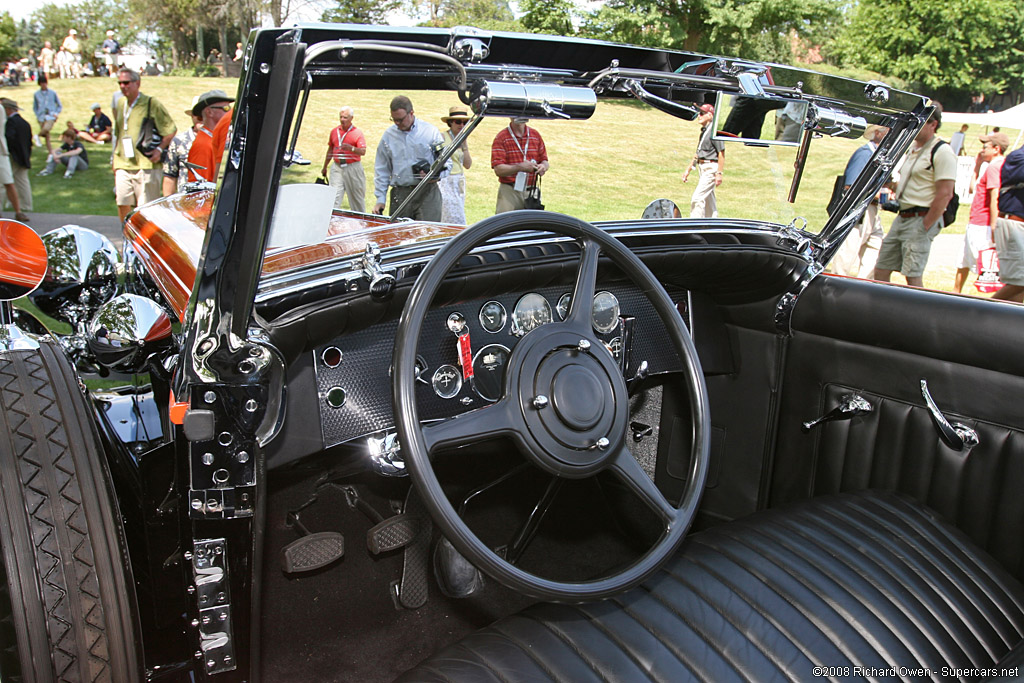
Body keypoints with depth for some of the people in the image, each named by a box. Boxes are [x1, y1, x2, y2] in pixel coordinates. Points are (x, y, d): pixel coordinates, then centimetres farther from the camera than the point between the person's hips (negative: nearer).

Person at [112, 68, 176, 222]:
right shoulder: (120, 104, 16)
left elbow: (171, 129, -4)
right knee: (122, 203, 4)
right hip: (123, 165, 6)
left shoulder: (151, 103, -4)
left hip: (146, 164, -6)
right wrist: (115, 157, 22)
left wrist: (159, 149, -14)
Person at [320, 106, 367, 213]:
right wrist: (325, 167, 26)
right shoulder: (334, 131, 12)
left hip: (353, 167, -3)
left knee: (357, 197, 7)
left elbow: (363, 151, -13)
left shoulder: (357, 133, -2)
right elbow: (330, 150, 22)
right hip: (337, 167, 3)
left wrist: (352, 149, -33)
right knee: (334, 196, -6)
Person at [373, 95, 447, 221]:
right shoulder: (388, 135, 11)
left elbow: (446, 162, 7)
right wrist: (380, 199, 7)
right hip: (399, 195, 3)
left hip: (427, 193, -2)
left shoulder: (431, 131, 4)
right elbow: (381, 170, 14)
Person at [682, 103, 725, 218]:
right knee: (708, 200, 13)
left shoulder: (714, 131, -12)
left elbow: (721, 153, -16)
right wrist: (688, 169, 22)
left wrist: (719, 173, -21)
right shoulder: (703, 131, 16)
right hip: (702, 168, 10)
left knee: (697, 198, -16)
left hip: (711, 167, -10)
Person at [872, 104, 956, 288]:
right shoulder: (913, 149, 17)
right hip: (902, 217, 9)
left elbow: (944, 194, -17)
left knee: (913, 277, -10)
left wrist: (925, 226, -18)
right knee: (881, 270, 8)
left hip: (921, 219, -9)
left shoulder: (942, 152, -11)